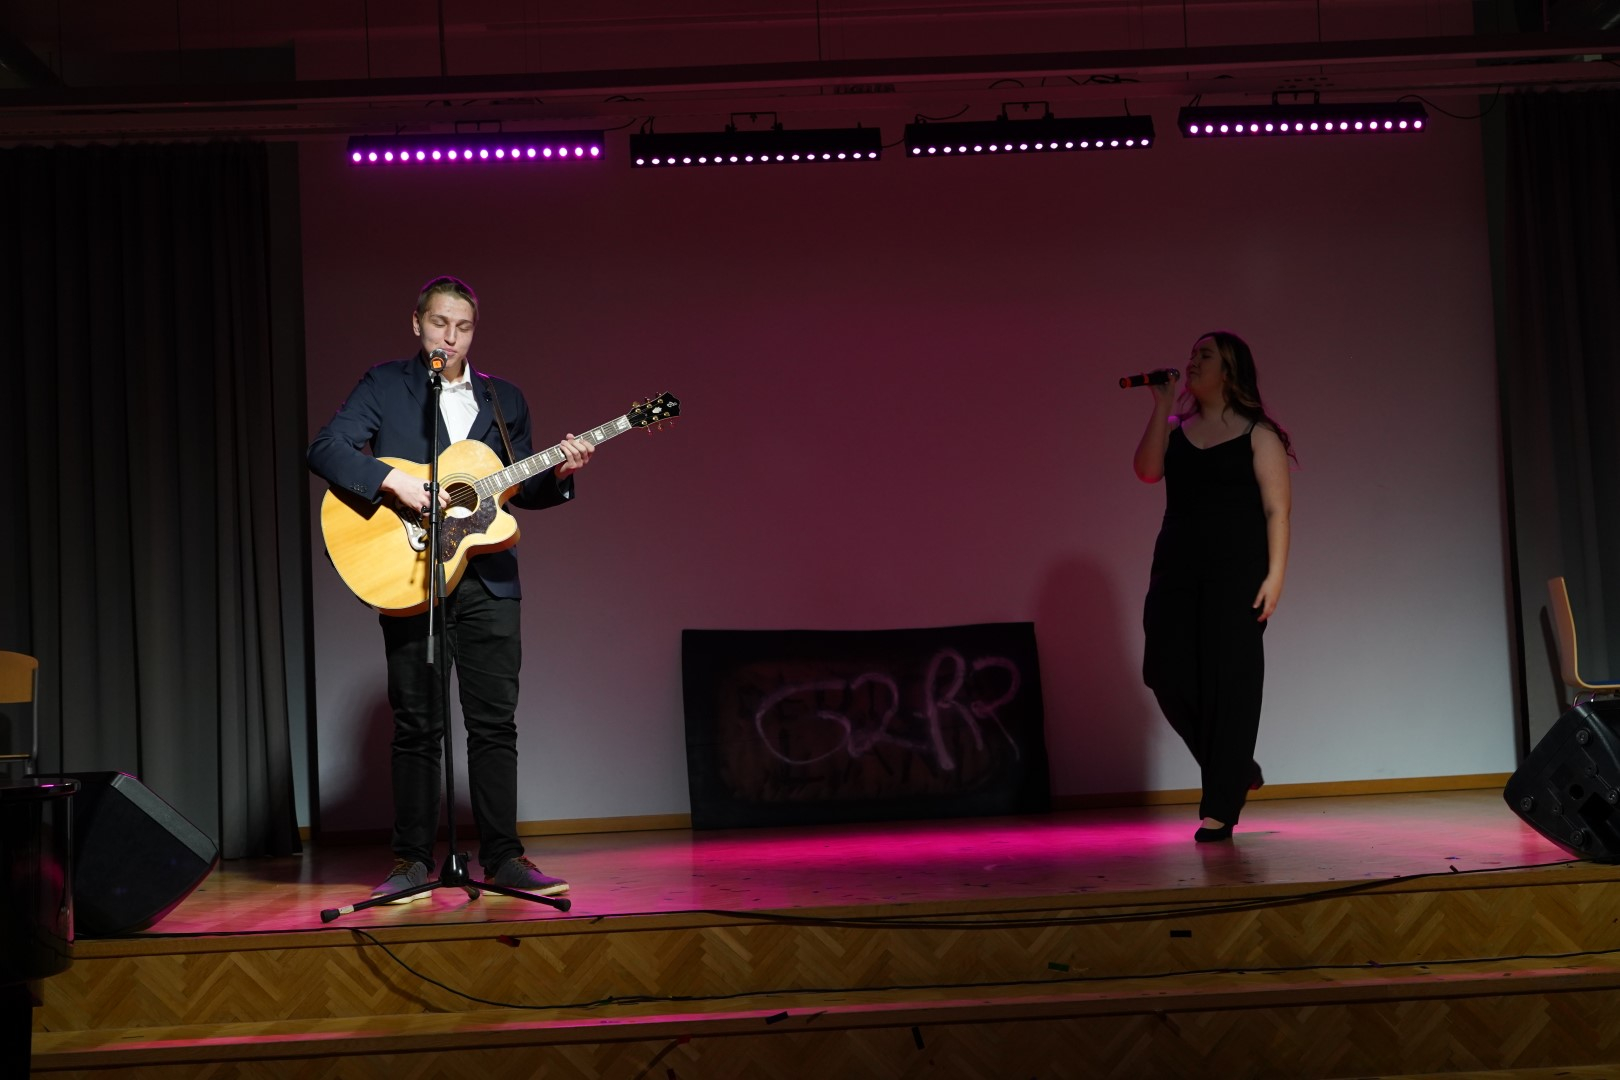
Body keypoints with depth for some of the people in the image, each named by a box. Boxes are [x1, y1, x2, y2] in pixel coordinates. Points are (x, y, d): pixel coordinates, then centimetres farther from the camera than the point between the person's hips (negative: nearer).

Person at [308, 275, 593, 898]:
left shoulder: (504, 399, 16)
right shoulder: (384, 386, 5)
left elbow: (521, 492, 18)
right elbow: (325, 450, -7)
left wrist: (559, 474, -2)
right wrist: (394, 482, -20)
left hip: (488, 579, 3)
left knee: (495, 723, 1)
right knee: (417, 727, 2)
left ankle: (502, 858, 6)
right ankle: (413, 862, 10)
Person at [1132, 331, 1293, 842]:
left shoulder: (1258, 434, 1)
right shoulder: (1175, 430, 13)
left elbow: (1277, 509, -4)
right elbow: (1147, 470, -6)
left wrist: (1275, 575, -13)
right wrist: (1162, 405, -6)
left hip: (1237, 571, -4)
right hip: (1177, 569, 4)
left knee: (1229, 681, -3)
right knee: (1167, 673, -3)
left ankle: (1221, 808, 4)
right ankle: (1237, 768, 19)